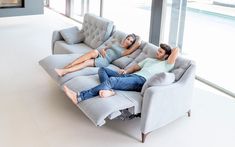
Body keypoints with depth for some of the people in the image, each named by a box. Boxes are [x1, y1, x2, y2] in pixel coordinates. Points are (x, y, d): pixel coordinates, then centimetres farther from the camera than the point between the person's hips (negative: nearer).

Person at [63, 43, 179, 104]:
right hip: (130, 75, 9)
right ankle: (109, 91, -31)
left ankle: (79, 97, -35)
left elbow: (176, 50, -2)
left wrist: (169, 52, 20)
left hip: (141, 80, -9)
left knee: (111, 80, -32)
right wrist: (126, 71, 10)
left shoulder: (166, 65, 10)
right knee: (102, 70, 0)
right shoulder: (149, 59, 34)